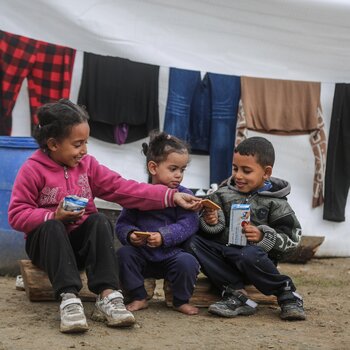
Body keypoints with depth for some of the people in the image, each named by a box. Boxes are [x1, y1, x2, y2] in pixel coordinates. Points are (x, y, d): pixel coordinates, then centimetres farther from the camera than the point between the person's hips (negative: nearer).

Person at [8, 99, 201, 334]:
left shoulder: (87, 164, 4)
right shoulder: (33, 169, -9)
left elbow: (122, 188, -5)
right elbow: (17, 214, -12)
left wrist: (171, 196, -14)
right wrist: (54, 216, -28)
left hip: (82, 240, 3)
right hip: (46, 239, -3)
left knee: (99, 220, -26)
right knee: (52, 227, -35)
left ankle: (108, 295, -38)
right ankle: (69, 298, -48)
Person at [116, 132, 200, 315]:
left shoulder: (184, 195, -1)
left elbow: (188, 224, -14)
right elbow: (123, 224, 2)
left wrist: (164, 236, -27)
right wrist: (130, 235, -22)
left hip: (172, 253, -1)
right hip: (142, 254, 2)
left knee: (187, 262, -28)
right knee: (123, 254, -23)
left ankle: (181, 301, -1)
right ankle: (139, 298, -7)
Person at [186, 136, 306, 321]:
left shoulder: (274, 202, -1)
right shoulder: (223, 194, 8)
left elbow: (292, 238, -5)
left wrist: (263, 237, -20)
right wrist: (210, 223, -15)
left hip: (256, 253, -4)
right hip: (223, 252, 5)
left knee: (249, 255, -38)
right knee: (193, 242, -19)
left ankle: (287, 293, -11)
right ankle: (236, 293, -24)